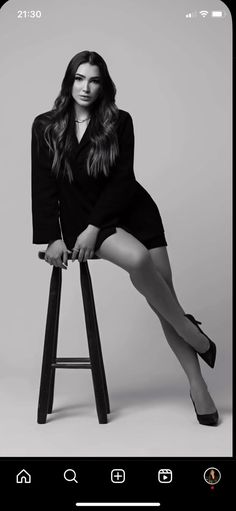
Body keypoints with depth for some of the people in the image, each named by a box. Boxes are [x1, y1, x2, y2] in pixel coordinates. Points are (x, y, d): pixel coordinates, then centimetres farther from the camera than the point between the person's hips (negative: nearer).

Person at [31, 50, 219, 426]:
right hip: (79, 218, -1)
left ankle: (197, 385, 1)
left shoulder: (120, 122, 0)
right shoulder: (45, 127, 3)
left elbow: (123, 181, -5)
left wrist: (94, 227, -16)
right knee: (138, 259, -30)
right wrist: (52, 238, -10)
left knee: (164, 294, -7)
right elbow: (43, 187, 0)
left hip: (130, 211, 1)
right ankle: (193, 335, -9)